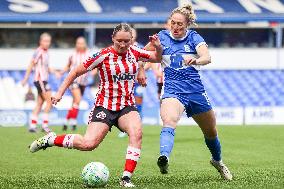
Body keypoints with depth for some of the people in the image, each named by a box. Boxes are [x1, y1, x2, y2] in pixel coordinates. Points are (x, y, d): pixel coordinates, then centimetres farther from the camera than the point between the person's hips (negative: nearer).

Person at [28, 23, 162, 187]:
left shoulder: (134, 52, 2)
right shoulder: (104, 56, -10)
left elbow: (157, 58, 16)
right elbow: (76, 72, -3)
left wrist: (158, 48, -7)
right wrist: (60, 92, -6)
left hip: (127, 106, 3)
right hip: (105, 105, -3)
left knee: (137, 132, -28)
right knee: (89, 144, -18)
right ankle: (50, 140, 6)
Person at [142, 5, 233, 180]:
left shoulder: (194, 37, -2)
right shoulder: (162, 37, 2)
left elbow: (207, 57, -20)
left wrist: (195, 60, -42)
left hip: (196, 91, 1)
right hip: (173, 91, -1)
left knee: (211, 132, 18)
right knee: (169, 122, -33)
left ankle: (217, 161, 47)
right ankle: (164, 158, -57)